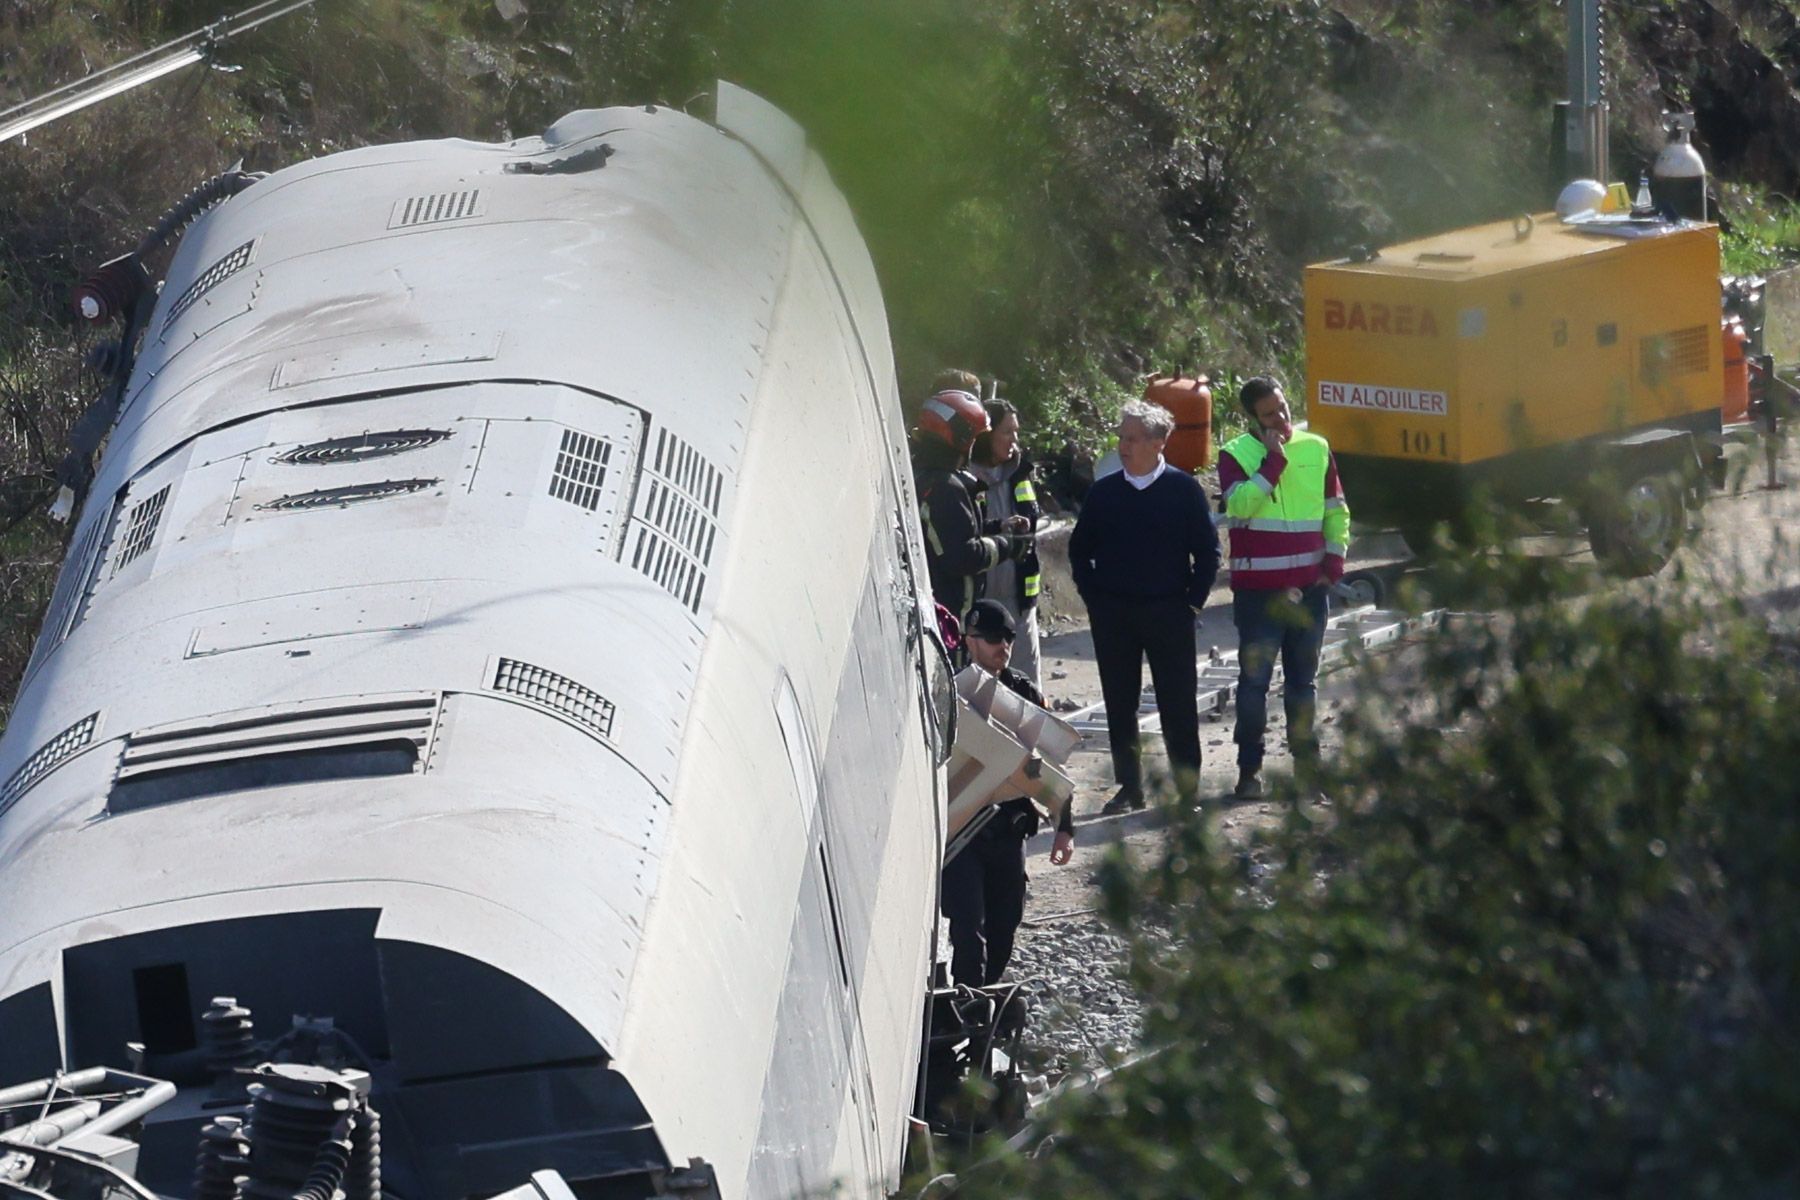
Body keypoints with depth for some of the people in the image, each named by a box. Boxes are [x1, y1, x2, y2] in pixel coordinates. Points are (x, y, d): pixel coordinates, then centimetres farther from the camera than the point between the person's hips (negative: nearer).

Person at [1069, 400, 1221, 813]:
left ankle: (1188, 789, 6)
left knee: (1178, 703, -1)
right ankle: (1129, 787, 15)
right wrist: (1093, 597, 5)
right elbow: (1080, 548, 13)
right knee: (1119, 705, 6)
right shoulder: (1104, 492, 5)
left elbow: (1208, 549, 1)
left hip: (1169, 613, -3)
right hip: (1112, 617, 3)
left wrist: (1193, 600, -4)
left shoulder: (1184, 490, -3)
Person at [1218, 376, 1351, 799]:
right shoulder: (1236, 455, -4)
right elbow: (1240, 504, -21)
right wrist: (1273, 461, -18)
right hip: (1258, 590, -3)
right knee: (1254, 680, -5)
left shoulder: (1316, 449, 7)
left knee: (1303, 680, 11)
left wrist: (1334, 559, 4)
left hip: (1309, 588, 3)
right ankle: (1250, 767, 1)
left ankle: (1306, 760, 18)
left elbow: (1336, 510, 15)